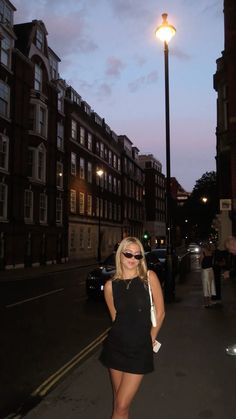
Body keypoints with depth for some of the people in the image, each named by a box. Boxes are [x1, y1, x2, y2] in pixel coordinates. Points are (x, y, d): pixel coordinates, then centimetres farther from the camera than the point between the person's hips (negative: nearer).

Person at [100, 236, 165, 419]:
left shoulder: (149, 277, -8)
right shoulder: (111, 285, -3)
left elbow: (160, 312, -2)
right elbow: (115, 317, 9)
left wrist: (150, 339, 5)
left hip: (140, 349, -2)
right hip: (116, 346, 2)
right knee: (119, 403, 14)